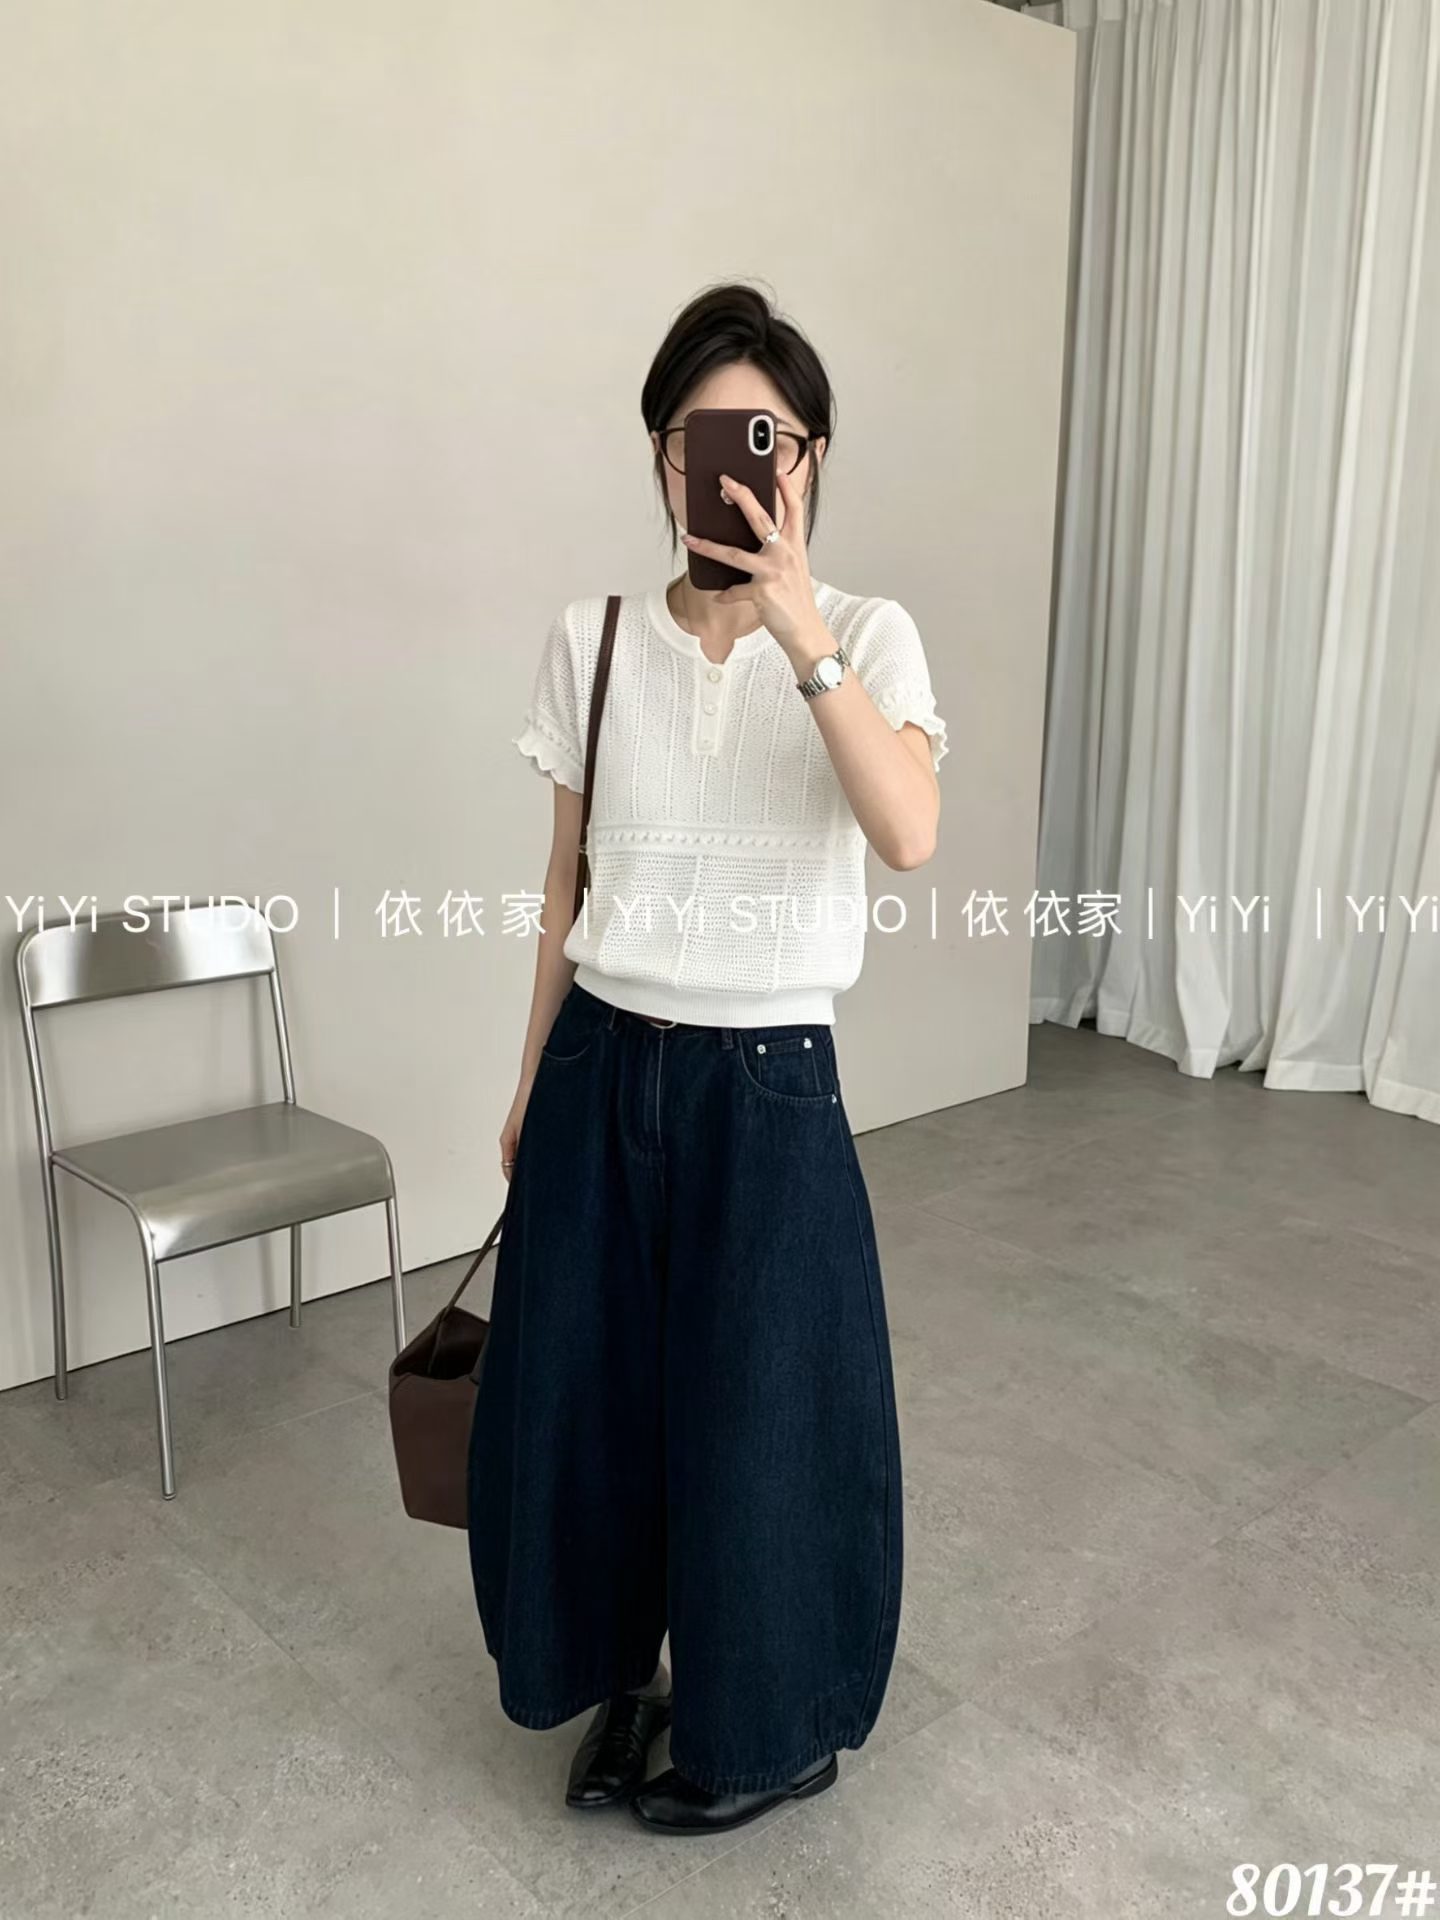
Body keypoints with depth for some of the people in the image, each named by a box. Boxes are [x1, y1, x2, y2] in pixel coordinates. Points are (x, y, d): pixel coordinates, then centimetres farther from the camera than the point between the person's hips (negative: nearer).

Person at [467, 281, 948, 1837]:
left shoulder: (868, 636, -6)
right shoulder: (591, 642, 1)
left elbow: (910, 836, -25)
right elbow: (569, 888, 7)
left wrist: (799, 630, -31)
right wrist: (532, 1089, 11)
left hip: (767, 1084, -3)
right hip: (603, 1072, 3)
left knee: (758, 1416, 8)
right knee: (580, 1397, 12)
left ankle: (769, 1733, 36)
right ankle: (625, 1670, 42)